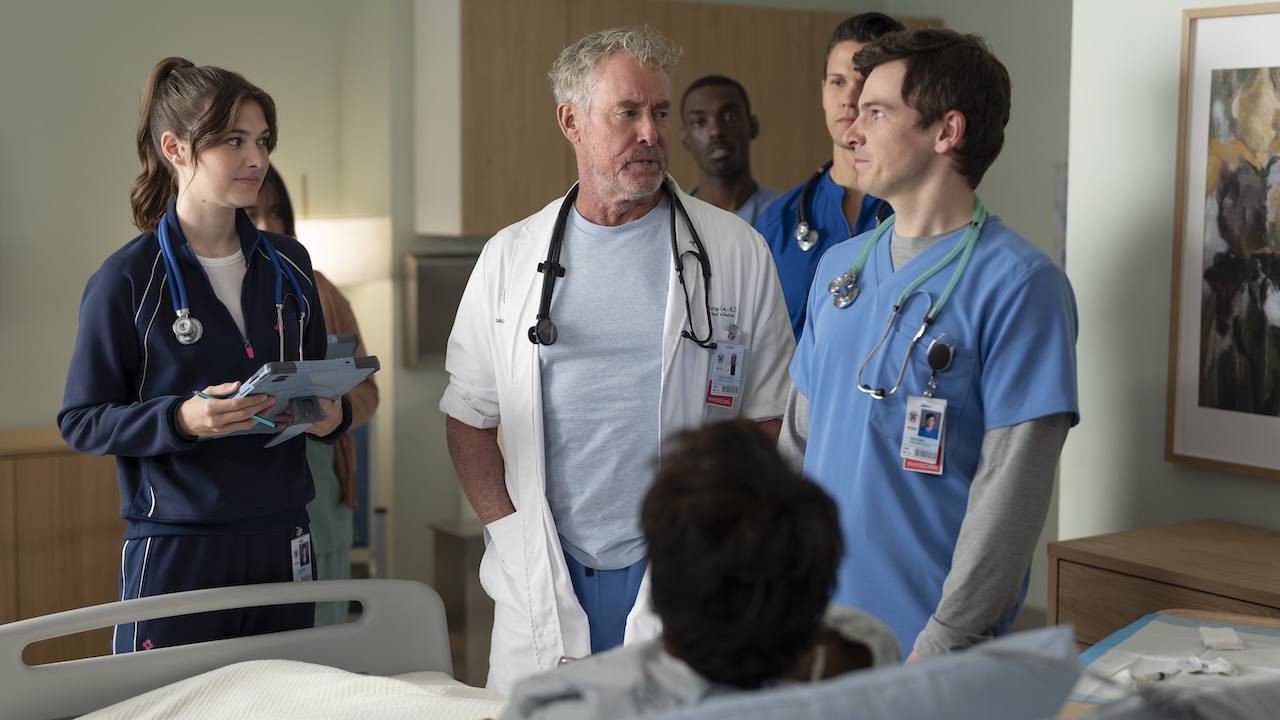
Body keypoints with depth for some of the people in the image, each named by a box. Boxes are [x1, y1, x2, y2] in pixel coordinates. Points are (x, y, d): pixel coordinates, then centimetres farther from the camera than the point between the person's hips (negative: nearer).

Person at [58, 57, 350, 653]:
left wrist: (331, 415, -4)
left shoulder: (288, 265, 9)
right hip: (174, 552, -4)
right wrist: (183, 418, -22)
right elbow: (80, 421, -6)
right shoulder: (128, 280, -7)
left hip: (280, 543, 5)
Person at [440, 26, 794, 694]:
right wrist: (512, 533, -1)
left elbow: (769, 417, 4)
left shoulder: (736, 253, 1)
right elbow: (468, 415, 10)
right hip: (543, 586, 2)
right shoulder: (509, 258, 6)